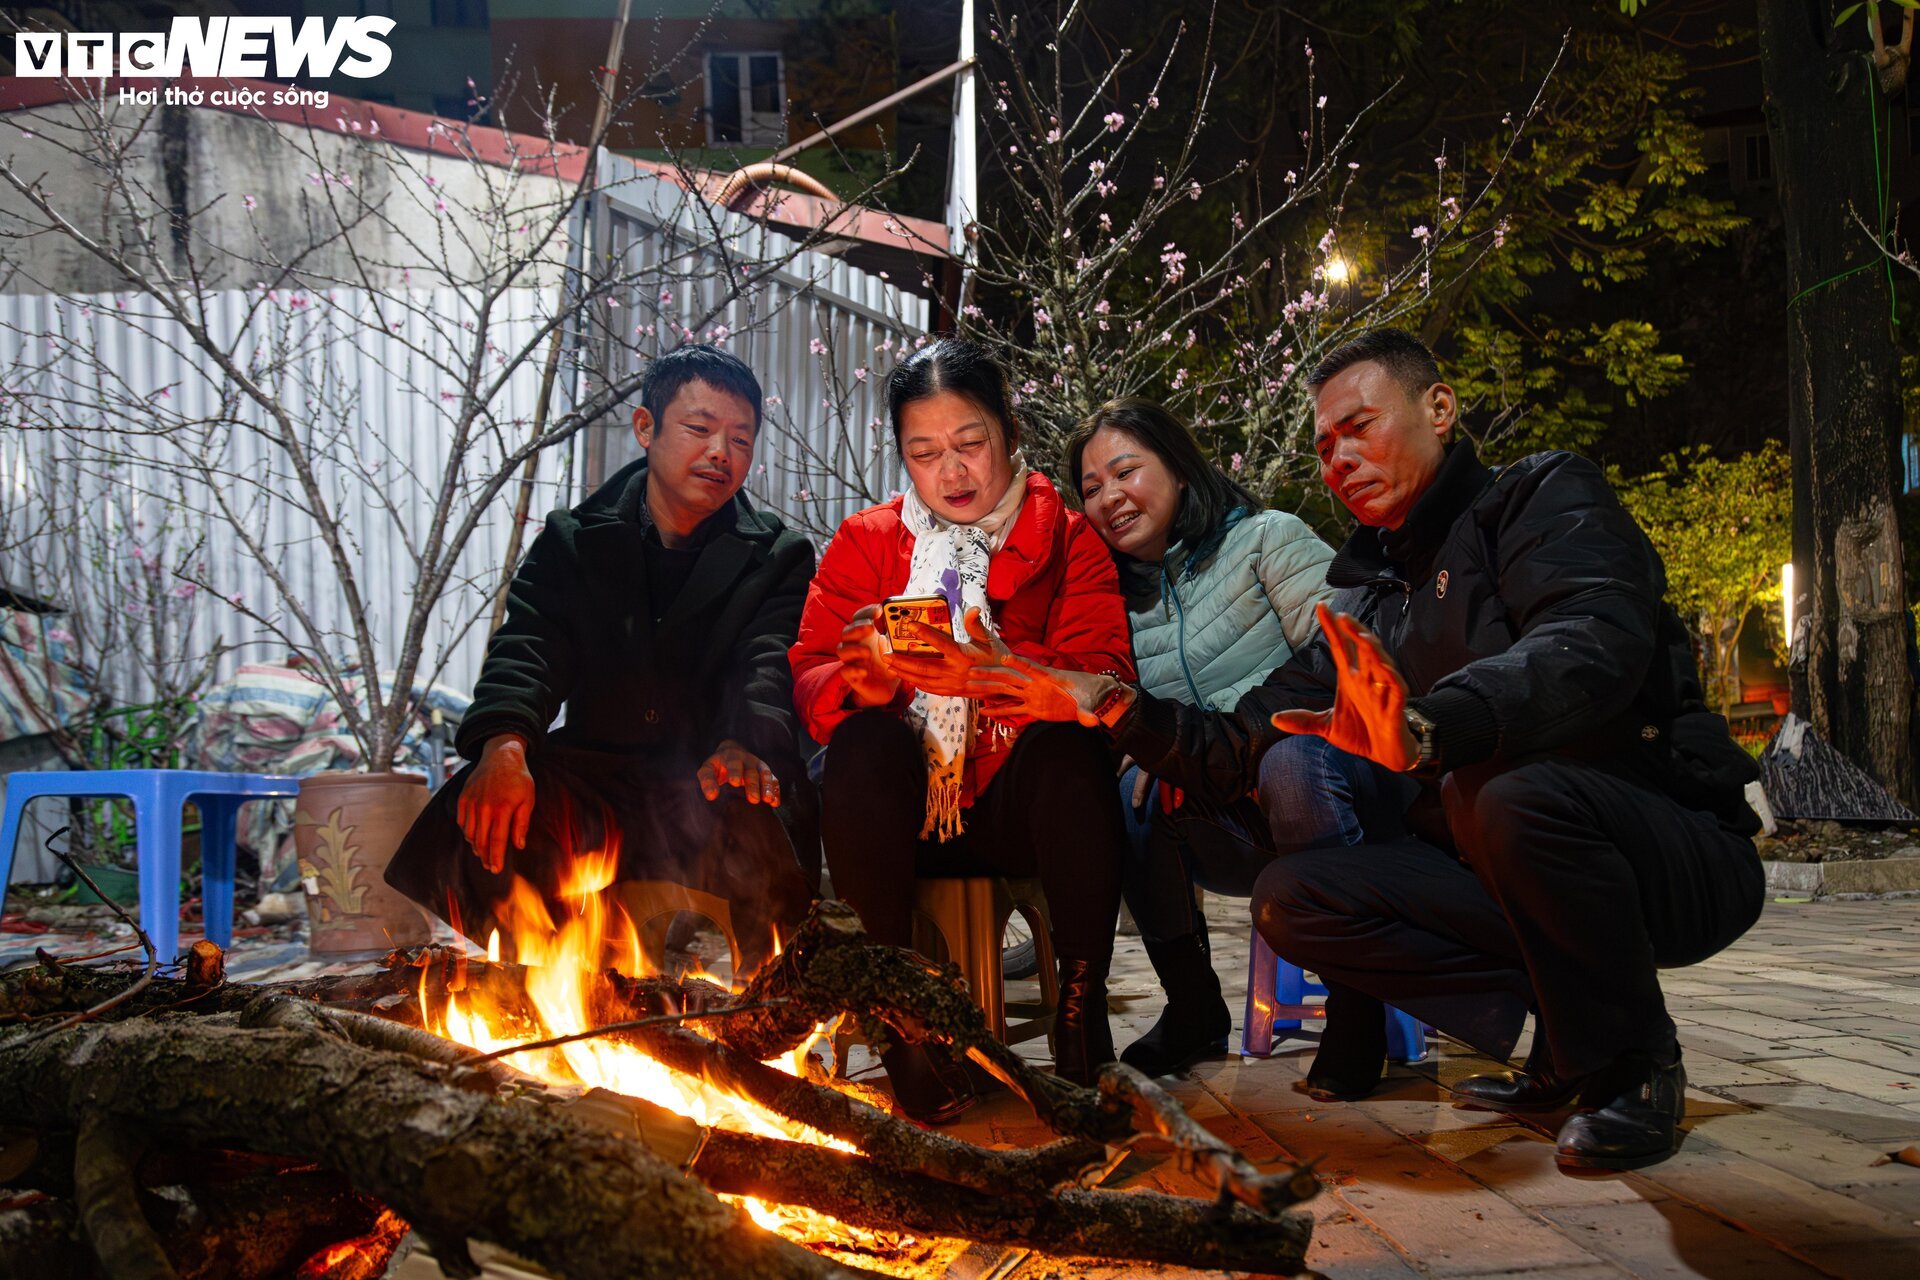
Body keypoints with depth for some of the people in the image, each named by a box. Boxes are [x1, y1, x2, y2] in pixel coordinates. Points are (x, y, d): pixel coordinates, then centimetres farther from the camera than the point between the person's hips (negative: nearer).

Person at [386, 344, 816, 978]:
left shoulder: (778, 558, 8)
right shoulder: (573, 541, 12)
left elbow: (773, 669, -9)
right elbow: (526, 650, -4)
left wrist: (747, 744, -34)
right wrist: (505, 744, -27)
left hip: (712, 787, -1)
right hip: (593, 777, 2)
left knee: (755, 816, -35)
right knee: (480, 811, -28)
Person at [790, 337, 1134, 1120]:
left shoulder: (1067, 540, 6)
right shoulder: (864, 542, 11)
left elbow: (1104, 678, -10)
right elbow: (810, 676, -1)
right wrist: (865, 678, -26)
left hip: (1022, 803, -1)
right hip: (905, 809, 1)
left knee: (1069, 746, -32)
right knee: (864, 744, -31)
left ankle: (1082, 1005, -21)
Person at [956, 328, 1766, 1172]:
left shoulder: (1544, 497, -7)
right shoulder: (1367, 605, 13)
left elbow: (1594, 645, -29)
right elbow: (1239, 751, 11)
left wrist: (1426, 726, -47)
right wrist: (1103, 702, -5)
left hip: (1682, 857, -6)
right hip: (1495, 880, 6)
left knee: (1509, 792, -37)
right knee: (1289, 900, -8)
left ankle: (1633, 1061, -10)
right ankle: (1566, 1039, 0)